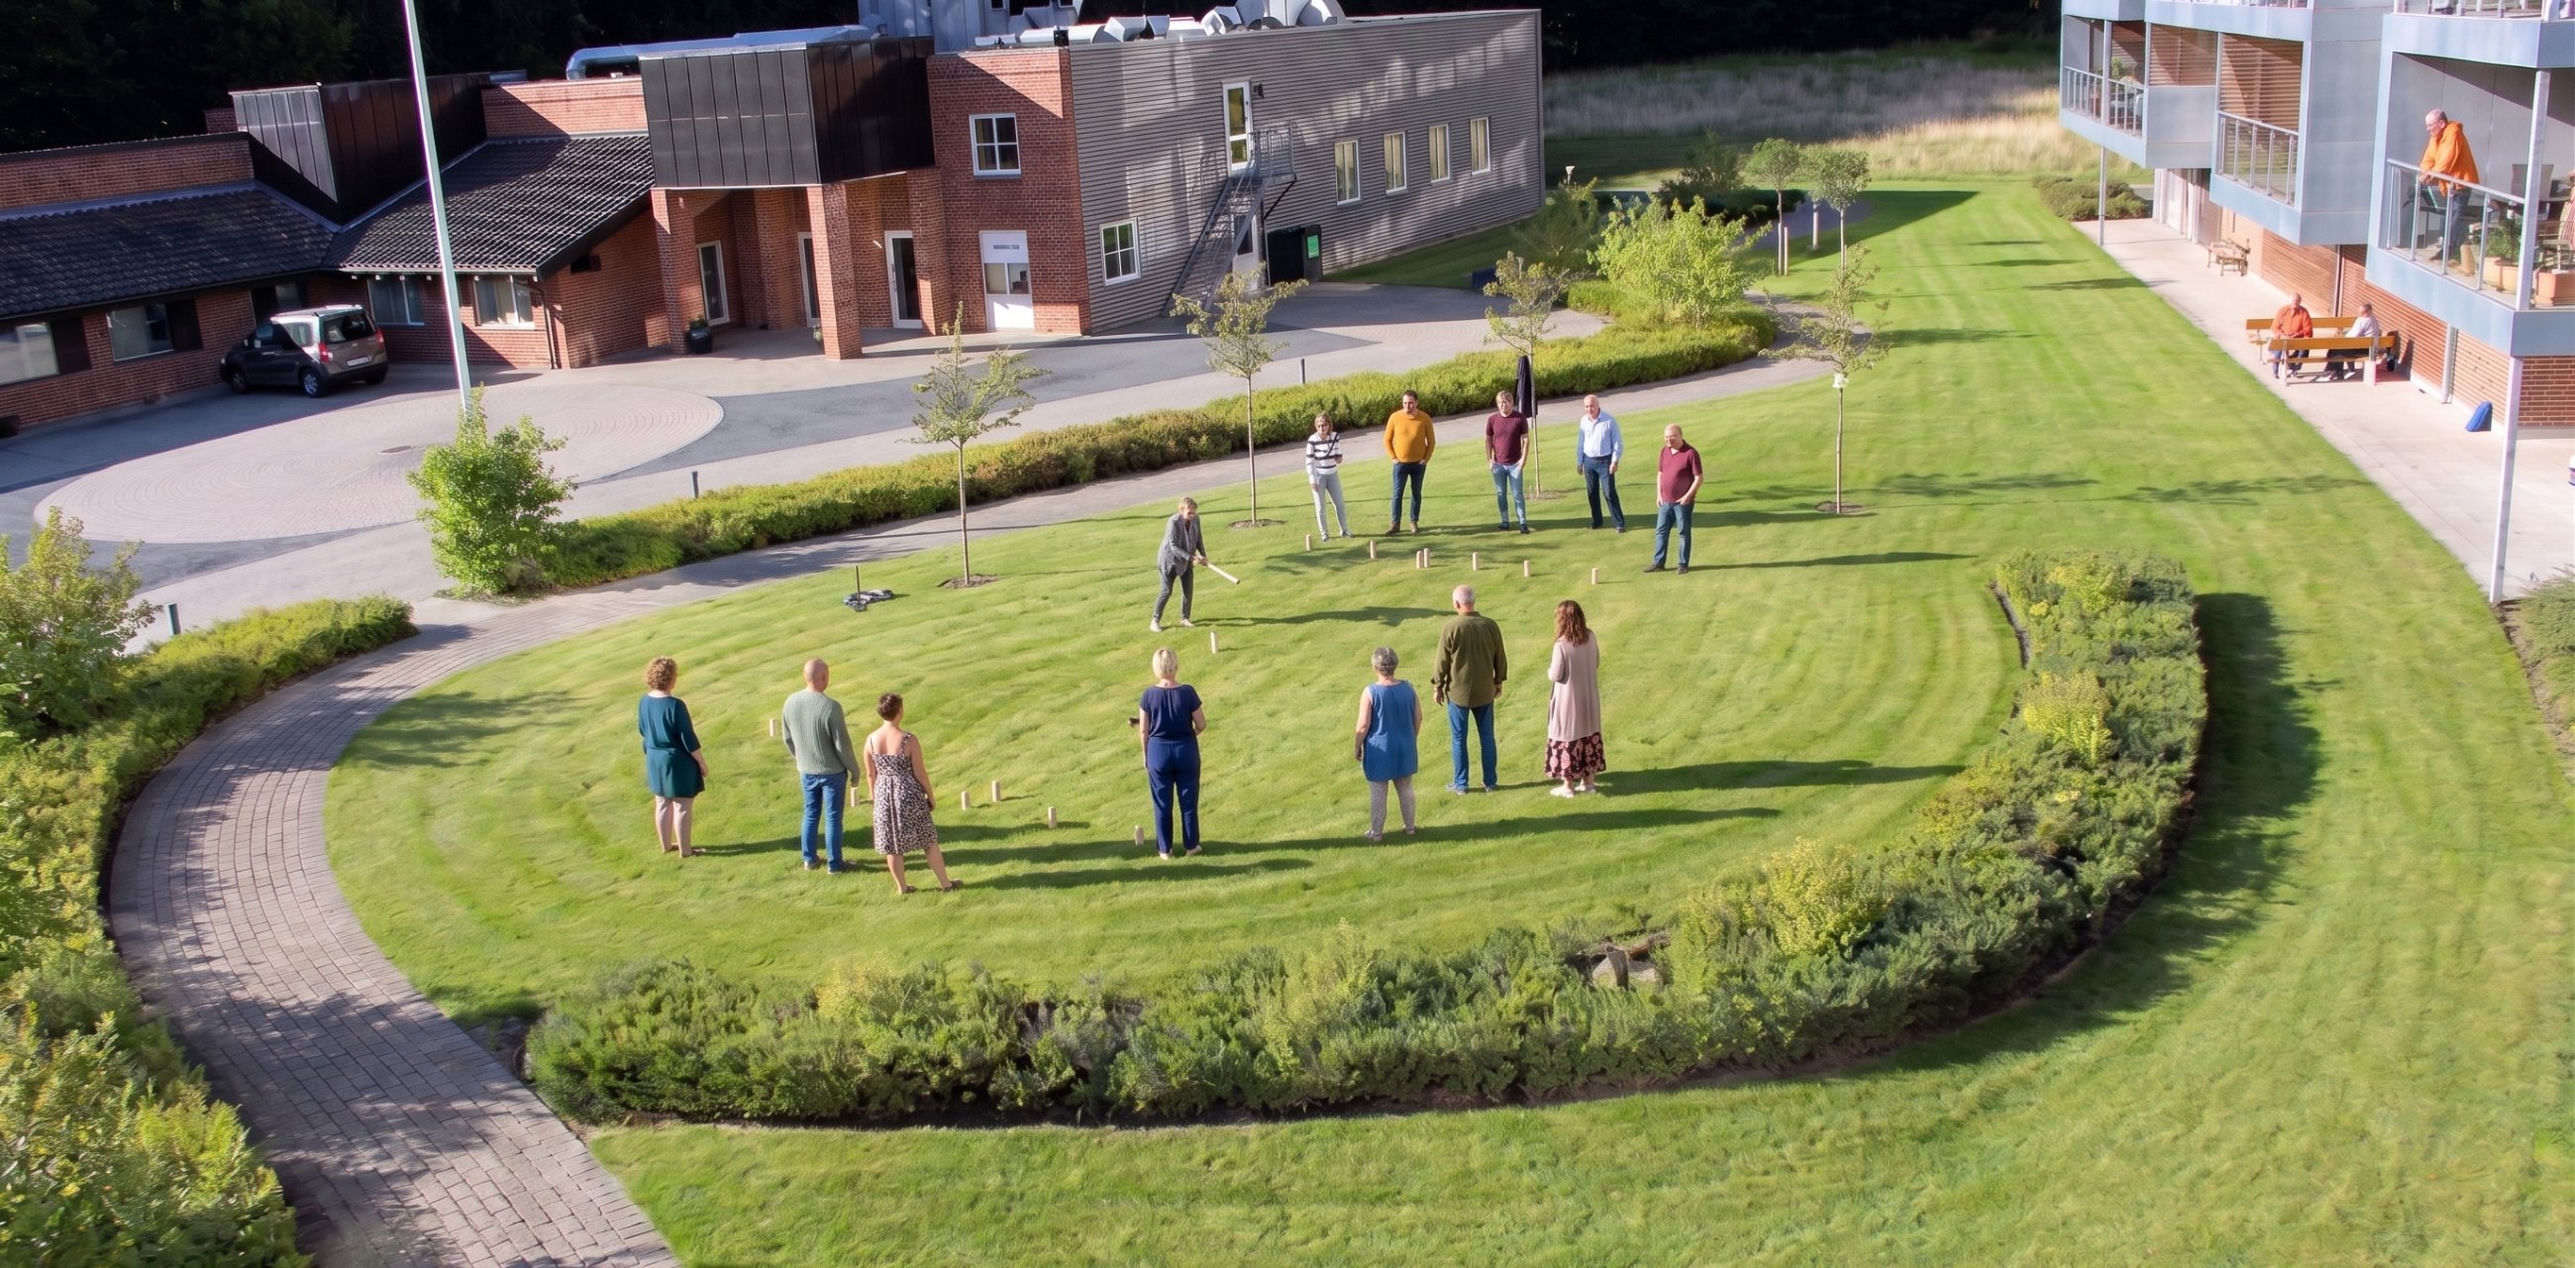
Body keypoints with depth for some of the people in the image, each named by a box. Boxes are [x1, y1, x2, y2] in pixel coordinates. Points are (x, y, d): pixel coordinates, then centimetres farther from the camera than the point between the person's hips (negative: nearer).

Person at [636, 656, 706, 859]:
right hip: (678, 761, -7)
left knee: (662, 804, 19)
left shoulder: (644, 702, -4)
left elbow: (642, 730, 10)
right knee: (682, 806, 6)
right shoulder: (675, 705, -25)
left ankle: (666, 844, 31)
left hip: (654, 759, 7)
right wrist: (702, 762, -8)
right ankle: (684, 849, 14)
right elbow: (688, 739, -19)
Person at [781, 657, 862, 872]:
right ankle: (834, 863, 17)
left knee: (811, 814, 21)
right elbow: (842, 744, -19)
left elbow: (788, 738, 5)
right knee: (832, 817, 8)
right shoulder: (831, 707, -26)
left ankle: (810, 859, 30)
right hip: (833, 770, -5)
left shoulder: (791, 702, -8)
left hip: (807, 771, 5)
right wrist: (854, 769, -4)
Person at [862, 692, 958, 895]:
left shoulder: (871, 739, -8)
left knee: (892, 844, 15)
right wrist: (930, 795, 3)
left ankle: (901, 887, 24)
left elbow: (871, 774, 1)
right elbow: (920, 772, -12)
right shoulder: (909, 740, -19)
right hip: (909, 794, -3)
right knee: (928, 840, 12)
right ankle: (945, 883, 21)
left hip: (884, 794, 3)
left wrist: (877, 797, 15)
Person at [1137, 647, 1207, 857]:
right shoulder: (1187, 692, -14)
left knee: (1162, 803, 12)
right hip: (1186, 750, 0)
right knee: (1188, 800, 14)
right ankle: (1190, 845, 23)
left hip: (1158, 751, 0)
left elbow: (1143, 731, -5)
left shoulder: (1149, 694, -11)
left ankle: (1164, 848, 19)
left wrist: (1146, 756, 8)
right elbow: (1201, 725, -7)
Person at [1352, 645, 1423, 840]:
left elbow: (1363, 726, -17)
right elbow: (1418, 718, 2)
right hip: (1404, 749, 4)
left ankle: (1377, 832, 21)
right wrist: (1412, 740, 18)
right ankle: (1409, 827, 31)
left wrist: (1357, 747, -1)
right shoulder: (1407, 688, -8)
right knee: (1405, 788, 20)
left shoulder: (1370, 692, -21)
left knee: (1377, 793, 10)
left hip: (1379, 750, -4)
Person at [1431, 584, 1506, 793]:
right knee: (1487, 737, 13)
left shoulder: (1451, 627, -16)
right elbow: (1500, 659, 5)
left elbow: (1443, 661, -10)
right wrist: (1498, 682, 19)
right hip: (1485, 692, 3)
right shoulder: (1490, 625, -4)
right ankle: (1490, 781, 18)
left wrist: (1437, 686, 2)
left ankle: (1460, 783, 12)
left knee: (1458, 738, 7)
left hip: (1458, 692, -3)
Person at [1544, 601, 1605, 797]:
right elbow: (1596, 664, 7)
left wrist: (1550, 667, 2)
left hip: (1568, 699, -5)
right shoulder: (1590, 638, -6)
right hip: (1589, 698, 5)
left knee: (1567, 738, 7)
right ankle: (1587, 781, 25)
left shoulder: (1562, 645, -24)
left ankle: (1568, 786, 15)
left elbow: (1555, 676, -18)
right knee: (1588, 735, 17)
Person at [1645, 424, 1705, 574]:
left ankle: (1683, 564, 13)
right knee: (1661, 531, 8)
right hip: (1665, 501, 6)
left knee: (1684, 532, 4)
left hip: (1683, 501, -6)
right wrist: (1658, 494, 8)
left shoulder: (1690, 453, -14)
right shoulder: (1665, 451, 7)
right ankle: (1658, 563, 16)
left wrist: (1688, 496, -16)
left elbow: (1699, 477, -12)